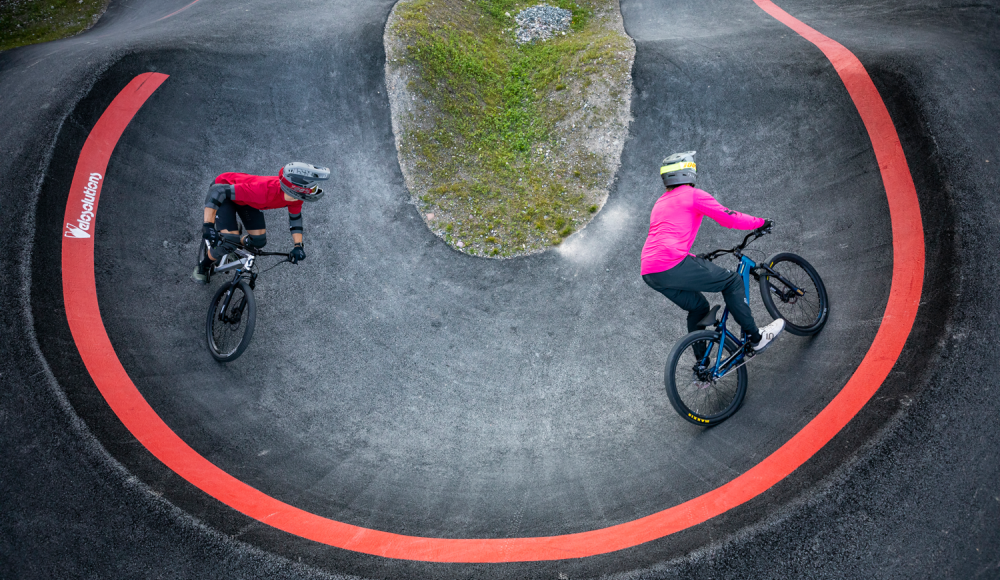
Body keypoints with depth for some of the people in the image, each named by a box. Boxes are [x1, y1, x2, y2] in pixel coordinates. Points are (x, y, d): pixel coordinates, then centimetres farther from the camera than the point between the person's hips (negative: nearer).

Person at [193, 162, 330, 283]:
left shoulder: (296, 197, -25)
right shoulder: (265, 190, -46)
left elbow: (295, 218, -5)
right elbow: (218, 191, -42)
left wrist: (298, 245, -17)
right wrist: (208, 226, -44)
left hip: (245, 200, 6)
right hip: (223, 190, -6)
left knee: (258, 241, -1)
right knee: (230, 240, -19)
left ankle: (235, 249, 31)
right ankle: (203, 266, 9)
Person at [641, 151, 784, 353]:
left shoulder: (660, 202, 28)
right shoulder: (692, 194, 3)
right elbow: (728, 218, 2)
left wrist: (698, 260, 43)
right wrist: (761, 222, 17)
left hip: (649, 274, 8)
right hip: (673, 266, -8)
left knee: (698, 307, 24)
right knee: (732, 282, 5)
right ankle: (756, 338, 11)